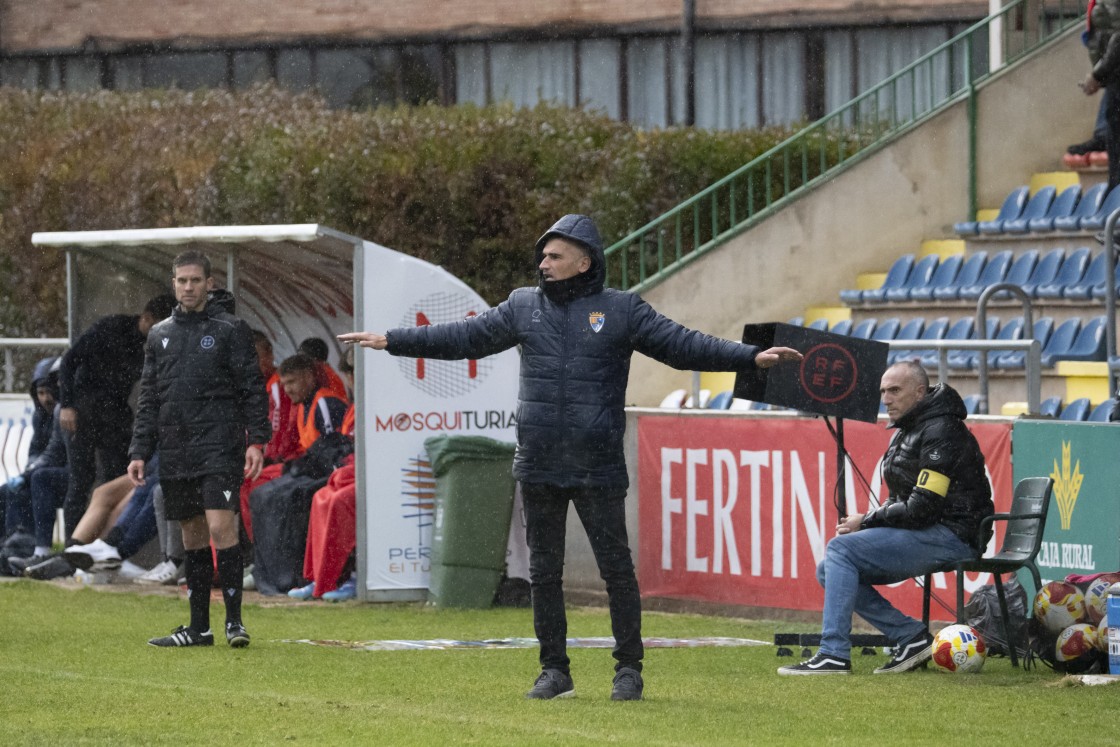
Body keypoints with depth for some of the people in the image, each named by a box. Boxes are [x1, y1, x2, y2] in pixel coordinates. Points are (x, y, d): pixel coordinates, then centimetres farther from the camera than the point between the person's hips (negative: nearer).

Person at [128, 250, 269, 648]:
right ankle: (198, 627, 13)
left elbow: (252, 389, -2)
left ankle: (234, 619, -11)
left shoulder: (230, 329, 0)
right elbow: (148, 399, 17)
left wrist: (257, 440, -10)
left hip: (219, 450, -5)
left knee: (220, 527, -15)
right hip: (175, 452, 5)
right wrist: (140, 451, 11)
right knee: (193, 536, 9)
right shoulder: (160, 335, 15)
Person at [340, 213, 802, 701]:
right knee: (544, 571, 8)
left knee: (616, 568, -1)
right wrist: (392, 342, 8)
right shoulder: (523, 306, 9)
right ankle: (554, 670, 16)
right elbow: (464, 337, 12)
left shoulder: (622, 310, -1)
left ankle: (629, 670, 8)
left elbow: (682, 345, -5)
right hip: (539, 467, 4)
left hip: (597, 469, -4)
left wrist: (751, 357, -15)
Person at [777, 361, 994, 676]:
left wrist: (867, 522, -11)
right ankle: (911, 635, -1)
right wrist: (869, 522, 0)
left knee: (842, 549, -20)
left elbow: (922, 508, -21)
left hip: (951, 535, -10)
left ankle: (834, 654, -23)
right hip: (927, 535, 10)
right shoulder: (906, 432, 17)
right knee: (829, 572, 4)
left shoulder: (941, 432, -15)